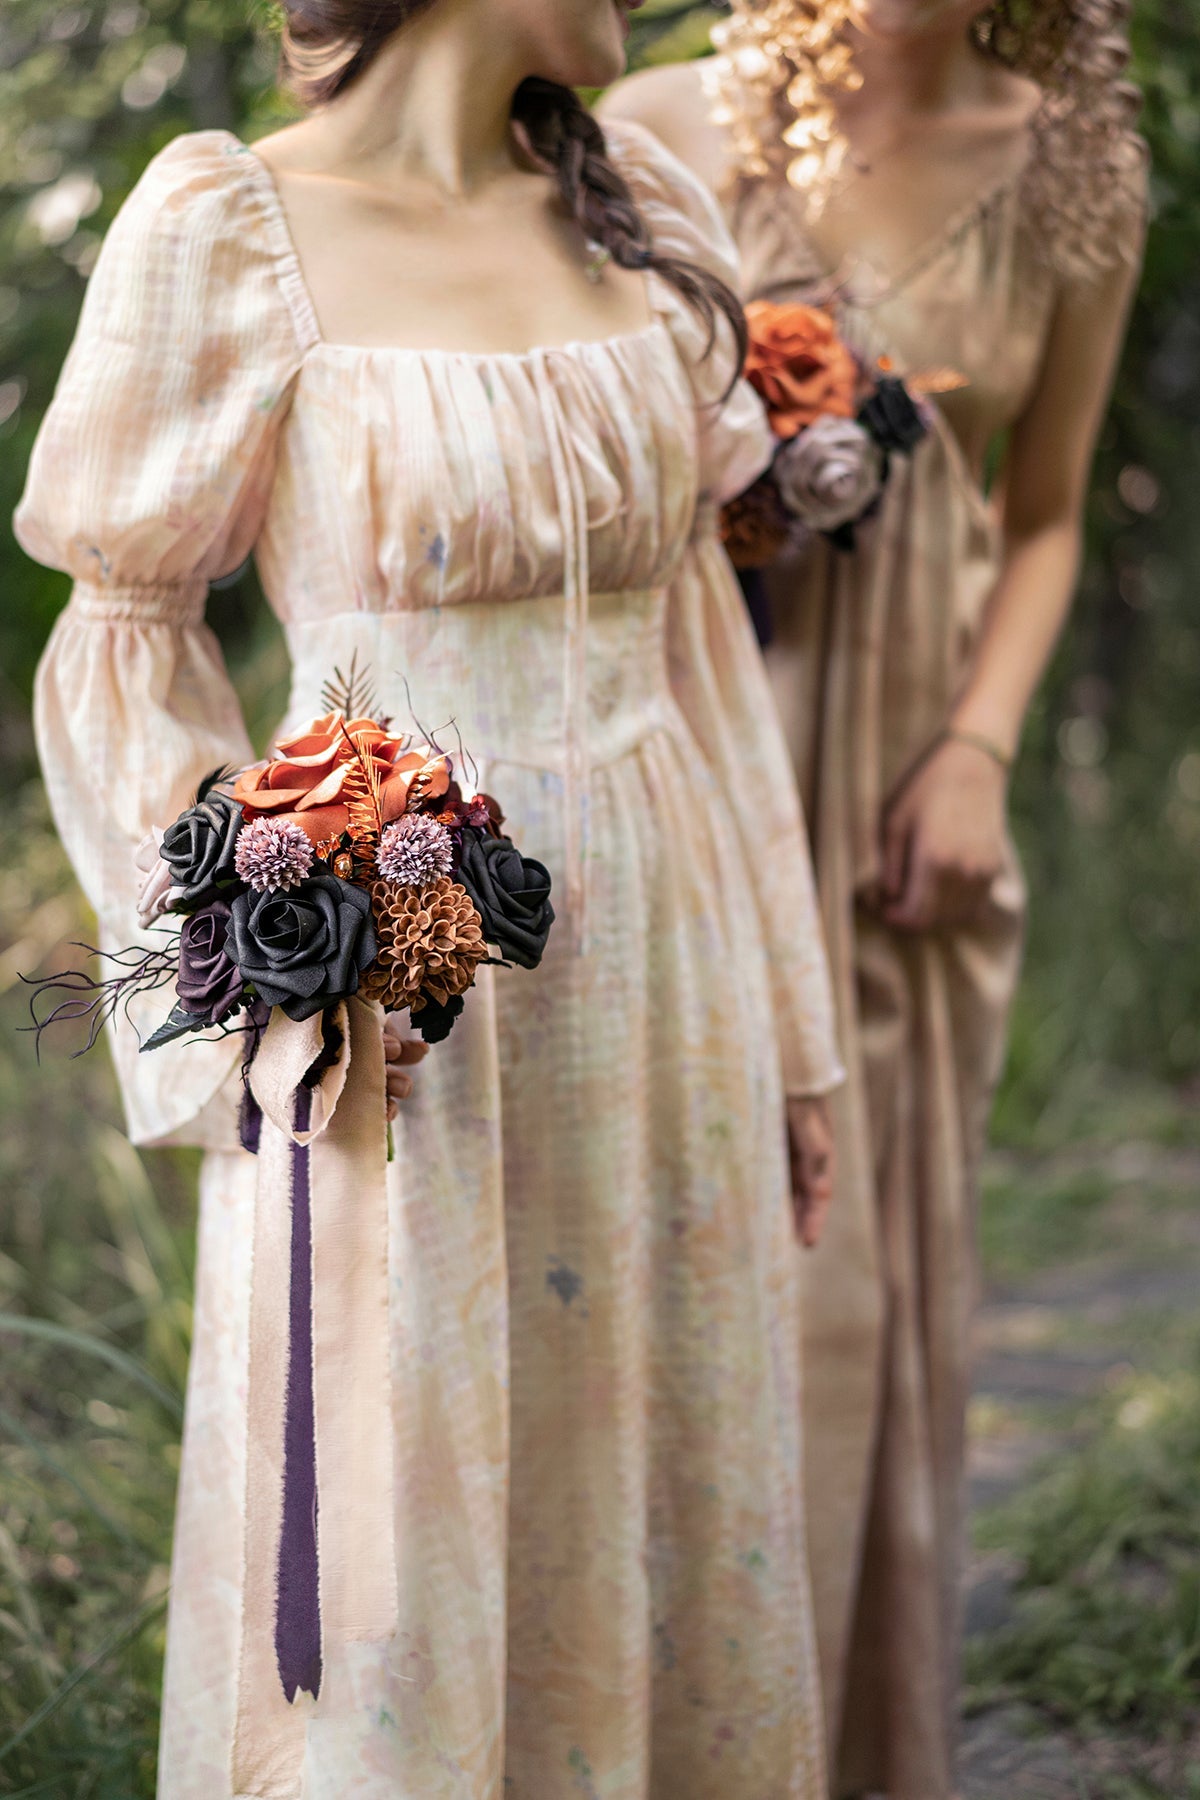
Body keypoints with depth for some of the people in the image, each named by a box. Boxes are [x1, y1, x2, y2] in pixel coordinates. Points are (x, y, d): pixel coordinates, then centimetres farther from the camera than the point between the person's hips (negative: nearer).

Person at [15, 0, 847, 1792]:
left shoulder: (641, 213, 8)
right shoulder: (232, 230, -7)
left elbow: (695, 631, 10)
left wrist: (785, 1025, 11)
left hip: (659, 967, 5)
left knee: (655, 1519, 13)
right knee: (393, 1577, 4)